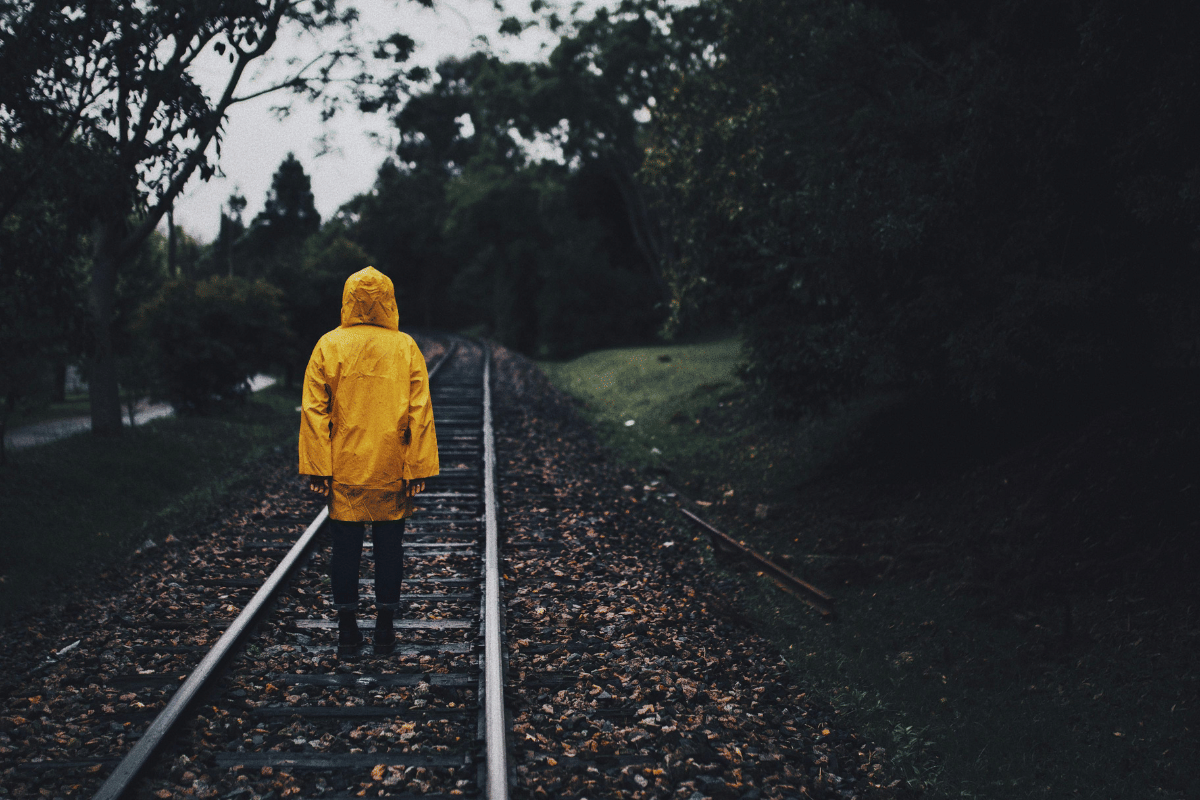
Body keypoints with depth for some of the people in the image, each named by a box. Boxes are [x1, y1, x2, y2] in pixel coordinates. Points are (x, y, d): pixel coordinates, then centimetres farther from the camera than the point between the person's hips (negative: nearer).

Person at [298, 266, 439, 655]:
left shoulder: (328, 346, -3)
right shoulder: (406, 347, -4)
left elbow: (314, 411, -5)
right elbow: (420, 412, -6)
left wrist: (318, 468, -2)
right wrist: (418, 467, -3)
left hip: (344, 470, 0)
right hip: (391, 472, 0)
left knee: (345, 548, 8)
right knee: (389, 548, 9)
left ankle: (347, 631, 13)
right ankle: (385, 630, 13)